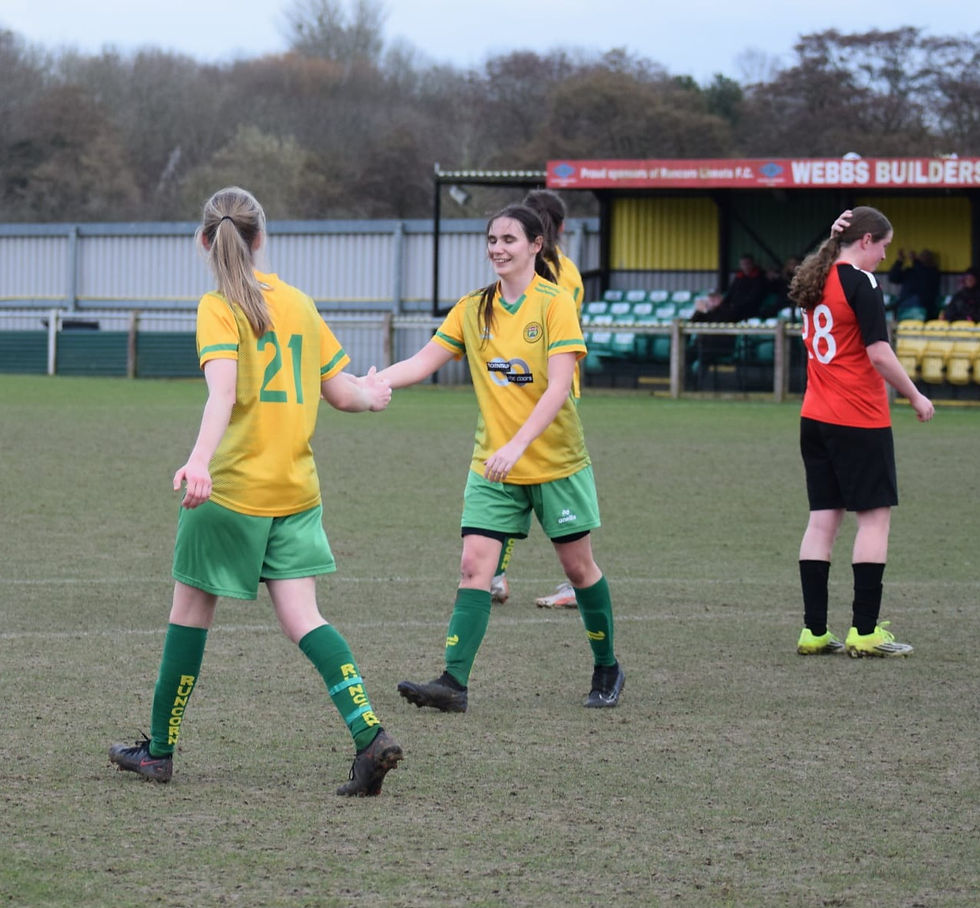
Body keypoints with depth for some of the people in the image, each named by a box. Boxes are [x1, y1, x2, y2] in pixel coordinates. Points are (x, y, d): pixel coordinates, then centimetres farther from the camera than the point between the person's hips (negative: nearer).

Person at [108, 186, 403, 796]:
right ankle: (370, 733, -16)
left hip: (233, 487, -5)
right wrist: (372, 396, 36)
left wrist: (199, 459, -38)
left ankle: (160, 749, 18)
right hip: (297, 488, 5)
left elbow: (223, 389, -25)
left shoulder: (219, 309, -8)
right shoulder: (299, 302, 9)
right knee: (301, 616, 2)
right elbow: (341, 392, 13)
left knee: (191, 607, 9)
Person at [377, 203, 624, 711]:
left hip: (556, 460, -3)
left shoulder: (555, 304, -11)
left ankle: (607, 669, 27)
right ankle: (454, 683, -14)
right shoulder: (472, 309, 4)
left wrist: (517, 445, -28)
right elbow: (421, 364, 2)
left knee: (577, 565, 8)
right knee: (474, 566, -9)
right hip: (492, 465, 4)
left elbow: (558, 388, -19)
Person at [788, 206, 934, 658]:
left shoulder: (816, 279, 8)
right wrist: (915, 397, -4)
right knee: (875, 516, -1)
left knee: (823, 517, 8)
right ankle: (865, 630, -2)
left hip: (816, 418, 8)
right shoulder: (860, 282, -14)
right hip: (860, 420, -8)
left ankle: (813, 630, 7)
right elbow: (880, 354, -17)